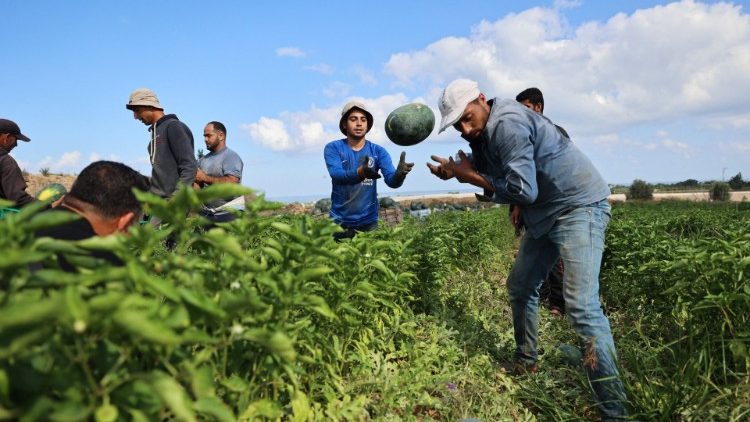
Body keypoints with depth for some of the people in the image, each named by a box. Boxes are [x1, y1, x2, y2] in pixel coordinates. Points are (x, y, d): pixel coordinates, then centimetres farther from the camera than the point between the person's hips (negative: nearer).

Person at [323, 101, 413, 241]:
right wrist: (360, 172, -41)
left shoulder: (378, 151, -1)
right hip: (339, 220, -1)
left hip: (368, 220, 1)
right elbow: (336, 175, -21)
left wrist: (399, 174, -38)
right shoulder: (333, 148, -4)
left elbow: (391, 181, -14)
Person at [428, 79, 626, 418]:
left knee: (581, 305, -18)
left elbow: (523, 190, -26)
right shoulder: (484, 132, 8)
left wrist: (471, 177, -16)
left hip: (579, 206, -10)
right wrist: (457, 173, -7)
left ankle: (613, 409, -10)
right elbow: (490, 177, 10)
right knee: (520, 286, 16)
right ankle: (526, 364, 33)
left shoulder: (508, 124, -22)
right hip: (546, 213, 10)